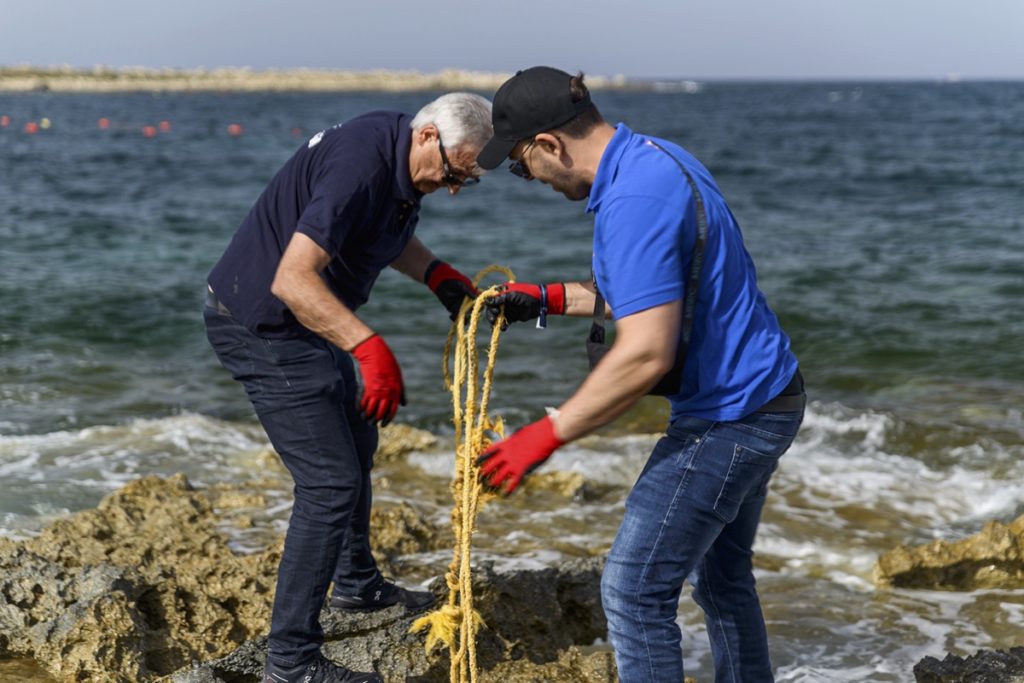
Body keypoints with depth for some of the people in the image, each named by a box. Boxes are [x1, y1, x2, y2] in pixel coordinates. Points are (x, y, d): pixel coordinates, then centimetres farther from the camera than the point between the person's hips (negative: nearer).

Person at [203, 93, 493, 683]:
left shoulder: (404, 159, 0)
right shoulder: (359, 166, -31)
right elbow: (291, 280, -38)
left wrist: (436, 272, 4)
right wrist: (370, 346, -45)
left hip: (306, 321, 11)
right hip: (260, 326, -11)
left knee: (357, 445, 25)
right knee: (331, 480, -12)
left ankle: (357, 583, 46)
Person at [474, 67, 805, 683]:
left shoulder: (634, 202, -25)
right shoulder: (655, 157, 8)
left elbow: (645, 354, -30)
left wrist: (547, 435, -24)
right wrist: (550, 299, 18)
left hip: (728, 415, -10)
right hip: (765, 399, 11)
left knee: (635, 590, -3)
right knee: (722, 575, 23)